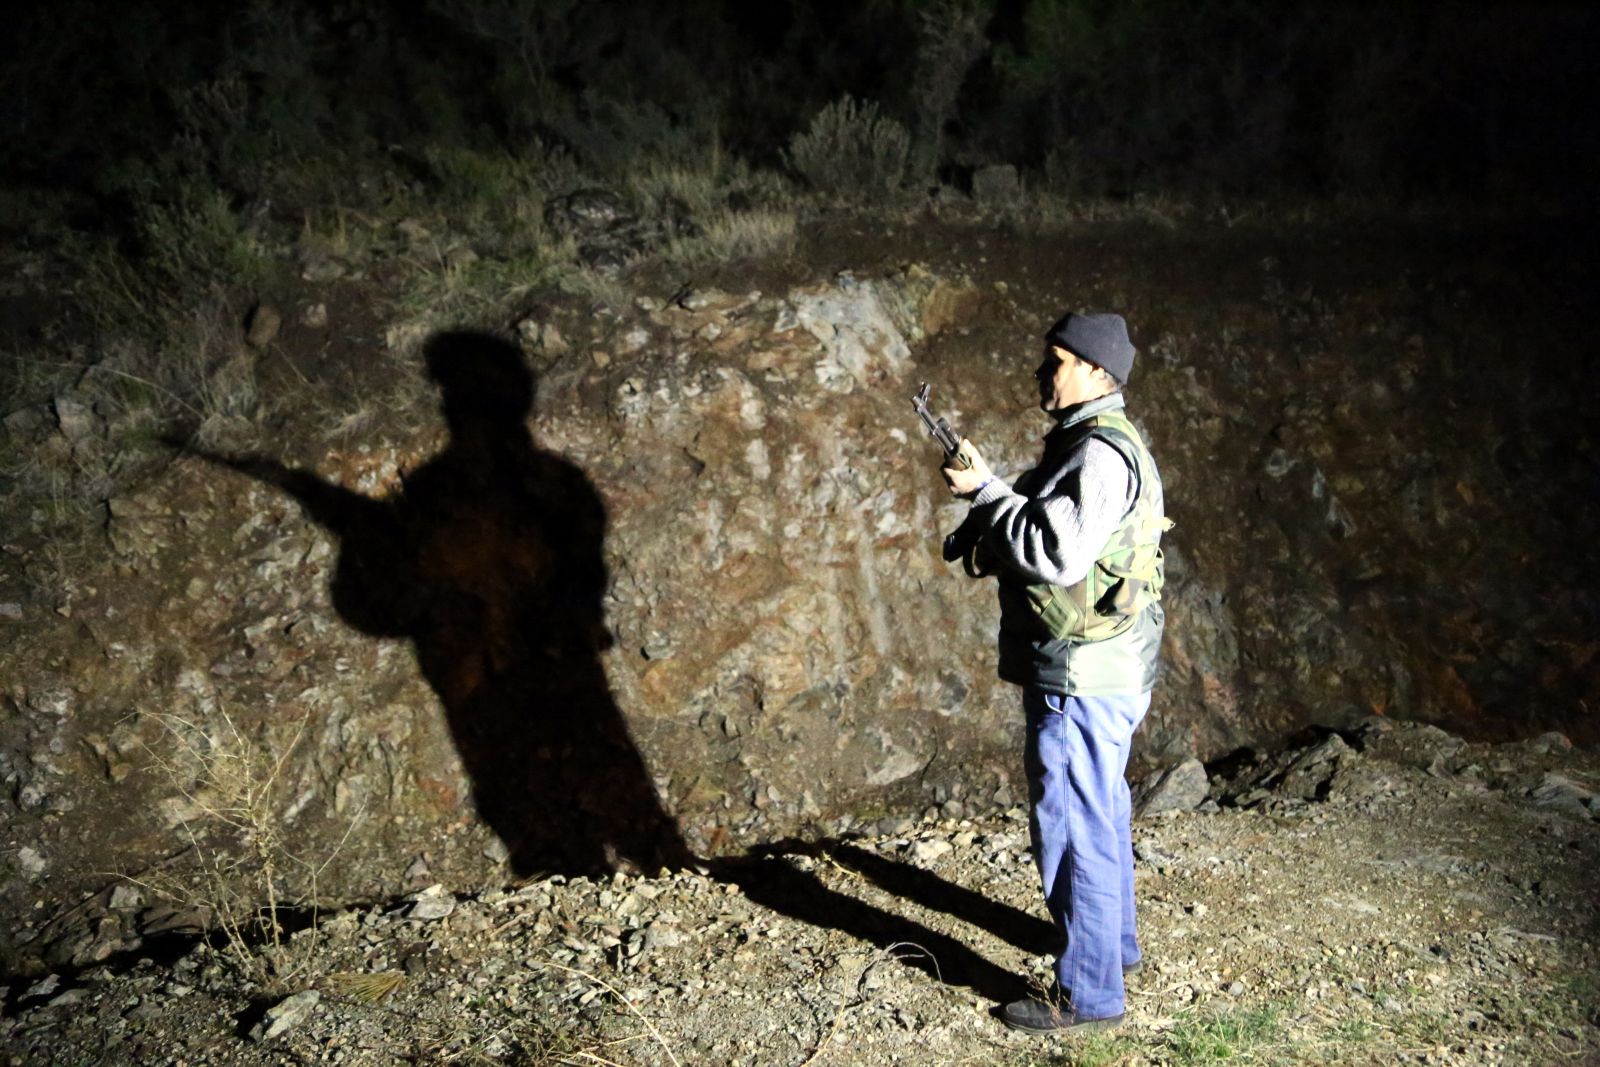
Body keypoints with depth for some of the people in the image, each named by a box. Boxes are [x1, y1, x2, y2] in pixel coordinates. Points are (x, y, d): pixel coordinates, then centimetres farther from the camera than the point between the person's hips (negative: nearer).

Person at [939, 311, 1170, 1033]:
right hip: (1097, 672, 11)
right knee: (1098, 817, 23)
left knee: (1074, 827, -2)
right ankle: (1114, 943, 41)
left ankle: (1088, 993, 9)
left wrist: (985, 489, -21)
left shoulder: (1101, 454, -20)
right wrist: (987, 502, 4)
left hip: (1083, 679, -11)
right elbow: (1047, 537, 19)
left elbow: (1059, 554, -29)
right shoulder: (1091, 443, 14)